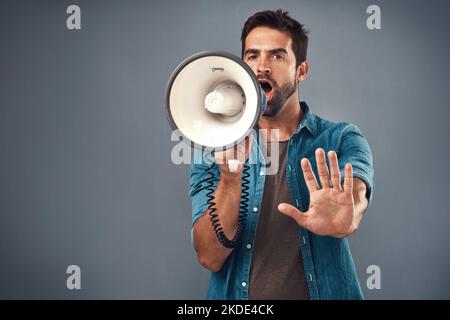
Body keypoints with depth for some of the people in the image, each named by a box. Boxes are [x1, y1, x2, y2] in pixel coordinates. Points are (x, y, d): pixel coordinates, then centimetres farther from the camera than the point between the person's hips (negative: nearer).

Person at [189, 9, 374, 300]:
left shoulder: (342, 139, -5)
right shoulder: (211, 152, -3)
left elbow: (356, 197, -26)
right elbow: (210, 257, -13)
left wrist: (344, 219, -47)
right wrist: (230, 177, -27)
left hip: (323, 292, 0)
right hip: (235, 297, 1)